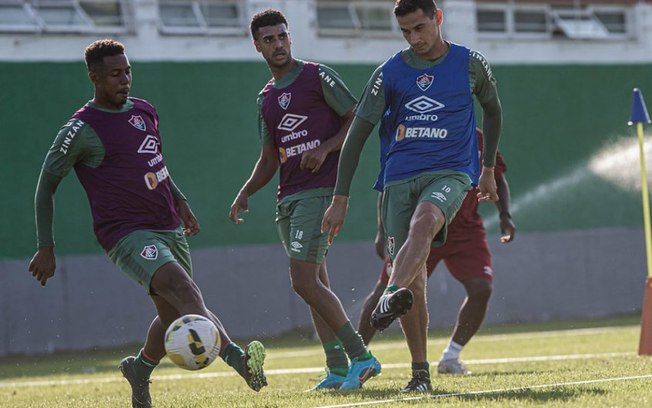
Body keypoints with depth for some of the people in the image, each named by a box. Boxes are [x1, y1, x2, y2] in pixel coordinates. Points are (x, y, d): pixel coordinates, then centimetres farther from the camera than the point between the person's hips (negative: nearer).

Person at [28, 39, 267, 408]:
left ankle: (139, 371, 39)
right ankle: (238, 359, -46)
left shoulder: (145, 112, 12)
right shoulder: (83, 129, -9)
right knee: (181, 288, -28)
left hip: (169, 228, 8)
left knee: (173, 315, 11)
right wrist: (46, 249, -4)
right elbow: (47, 185, -3)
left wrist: (180, 201, 18)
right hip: (127, 234, -8)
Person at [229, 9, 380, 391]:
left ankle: (361, 356, -12)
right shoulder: (266, 97, 17)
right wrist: (245, 194, 8)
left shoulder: (318, 76, -3)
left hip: (320, 190, -8)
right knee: (316, 282, 7)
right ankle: (338, 369, 9)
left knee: (304, 280, -16)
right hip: (288, 198, 8)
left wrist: (325, 148, -17)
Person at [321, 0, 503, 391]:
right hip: (400, 178, 2)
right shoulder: (389, 73, 4)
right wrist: (341, 199, 0)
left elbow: (493, 111, 24)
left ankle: (388, 300, -57)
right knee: (413, 282, -4)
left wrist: (488, 170, 24)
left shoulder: (471, 65, 5)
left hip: (450, 172, -2)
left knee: (424, 223, -36)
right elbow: (357, 136, 4)